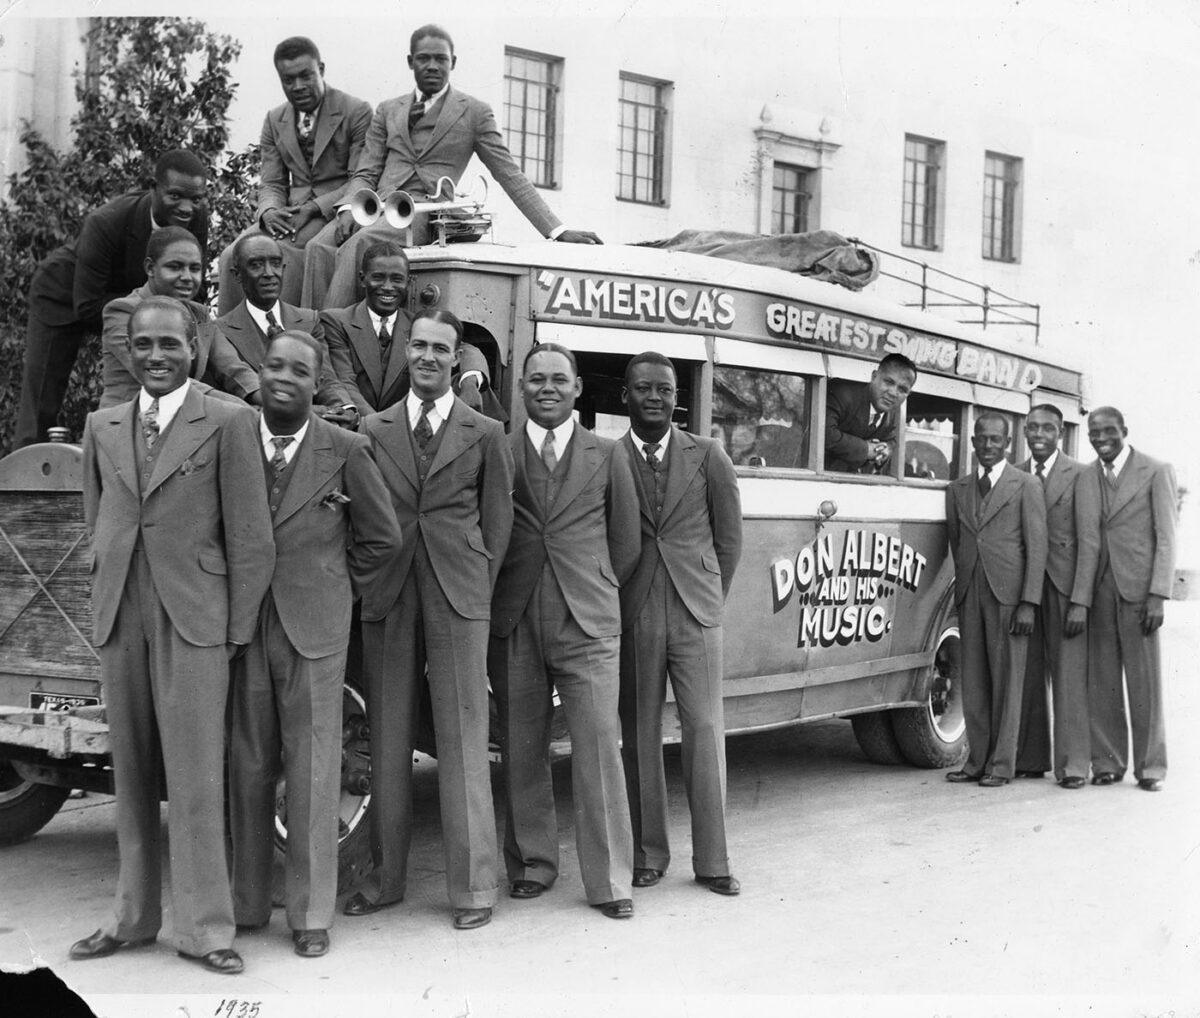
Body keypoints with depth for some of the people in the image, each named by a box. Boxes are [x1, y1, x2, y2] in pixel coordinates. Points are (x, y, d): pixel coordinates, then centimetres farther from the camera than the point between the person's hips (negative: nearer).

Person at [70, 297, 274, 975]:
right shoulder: (103, 427, 13)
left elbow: (250, 536, -4)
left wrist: (239, 631, -7)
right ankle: (135, 917, 21)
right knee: (131, 773, 11)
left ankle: (204, 927, 4)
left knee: (196, 776, -4)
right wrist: (108, 599, 11)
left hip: (194, 617, -5)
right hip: (120, 617, 5)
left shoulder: (230, 422, -2)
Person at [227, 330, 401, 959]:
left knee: (312, 770, 1)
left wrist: (339, 596, 7)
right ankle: (245, 904, 17)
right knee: (246, 766, 6)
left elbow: (382, 539, 6)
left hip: (314, 629, -2)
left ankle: (311, 913, 9)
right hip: (239, 625, 2)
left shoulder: (345, 451, 0)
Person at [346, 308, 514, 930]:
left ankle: (473, 887, 5)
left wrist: (478, 590, 1)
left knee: (463, 744, -2)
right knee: (387, 744, 7)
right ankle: (385, 878, 18)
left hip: (458, 602, -2)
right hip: (388, 599, 2)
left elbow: (497, 522, 7)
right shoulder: (373, 430, 10)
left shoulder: (485, 435, 7)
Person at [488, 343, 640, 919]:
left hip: (588, 625, 0)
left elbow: (625, 546, 14)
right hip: (513, 626, 1)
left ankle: (608, 881, 2)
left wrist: (593, 593, 11)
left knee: (599, 747, -5)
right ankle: (532, 865, 22)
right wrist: (497, 601, 5)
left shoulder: (606, 457, 9)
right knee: (522, 753, 7)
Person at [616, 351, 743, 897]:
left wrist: (709, 601, 9)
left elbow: (729, 538, 10)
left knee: (706, 734, -2)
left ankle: (712, 861, 5)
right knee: (639, 738, 5)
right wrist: (613, 607, 6)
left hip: (696, 616, 0)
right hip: (632, 620, 0)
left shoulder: (708, 456, 5)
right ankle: (648, 855, 16)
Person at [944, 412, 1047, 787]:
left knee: (1006, 681, 0)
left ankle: (1001, 765, 6)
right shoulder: (957, 489, 14)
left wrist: (1029, 603, -11)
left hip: (1008, 595, -4)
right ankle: (977, 760, 15)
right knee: (973, 682, 7)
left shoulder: (1026, 486, 1)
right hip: (969, 595, 4)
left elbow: (1036, 548, -4)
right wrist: (961, 591, 10)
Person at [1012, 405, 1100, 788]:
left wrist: (1080, 601, -14)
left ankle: (1073, 764, 1)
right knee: (1026, 675, 7)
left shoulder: (1079, 476, -3)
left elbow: (1089, 542, -7)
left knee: (1069, 674, -4)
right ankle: (1031, 759, 16)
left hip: (1064, 586, -4)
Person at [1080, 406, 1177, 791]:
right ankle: (1107, 762, 14)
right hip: (1096, 589, 3)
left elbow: (1165, 539, -3)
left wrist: (1158, 596, -11)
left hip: (1137, 588, -3)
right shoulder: (1084, 478, 11)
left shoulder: (1156, 472, 0)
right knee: (1100, 681, 5)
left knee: (1145, 681, 1)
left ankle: (1150, 767, 10)